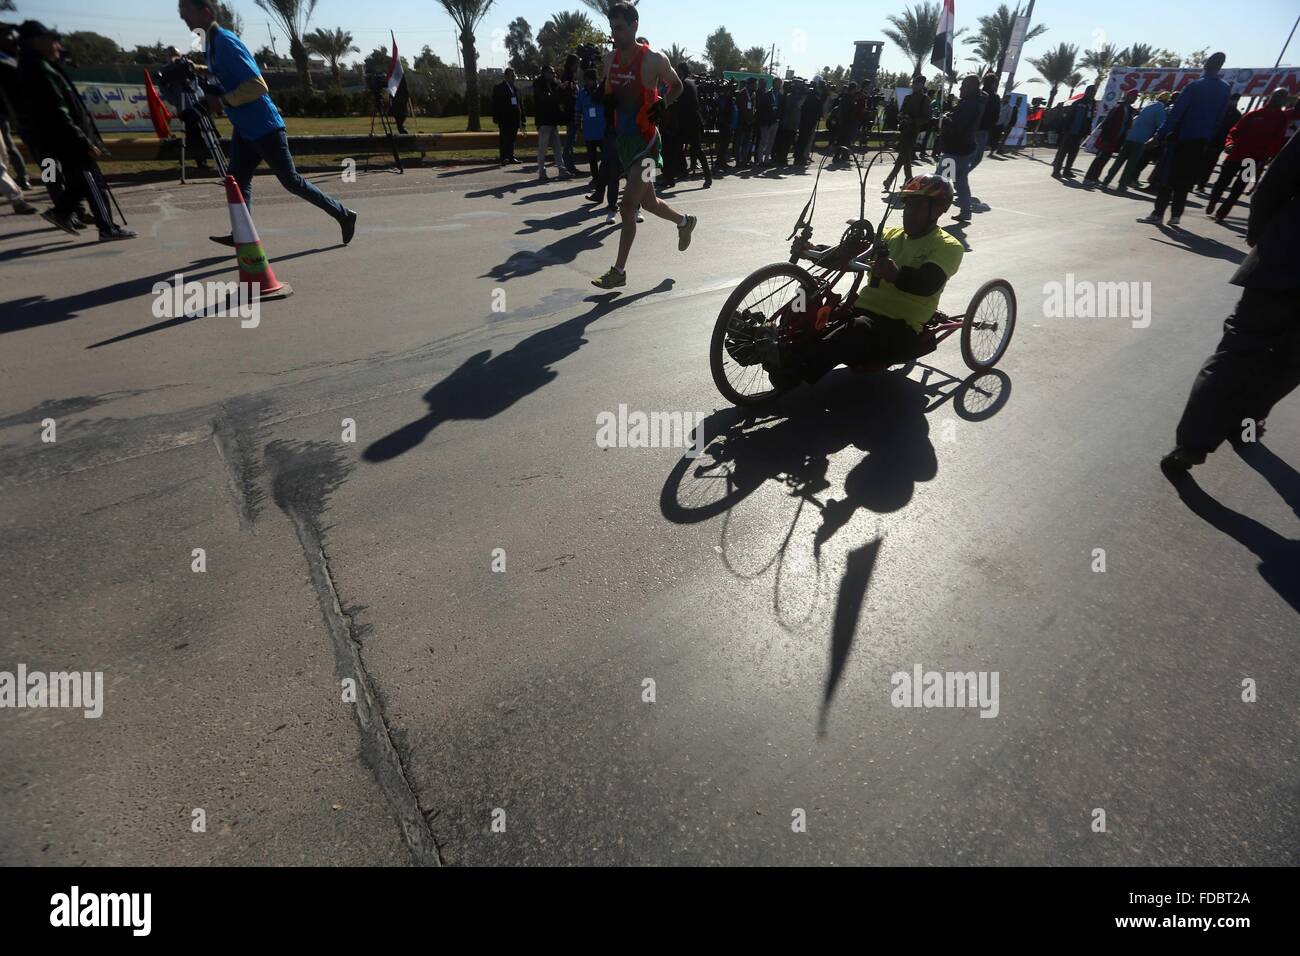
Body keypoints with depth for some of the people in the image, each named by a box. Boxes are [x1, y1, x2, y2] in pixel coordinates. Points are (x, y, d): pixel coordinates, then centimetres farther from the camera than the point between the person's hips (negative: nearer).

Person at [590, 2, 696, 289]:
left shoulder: (654, 59, -10)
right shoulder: (610, 59, 7)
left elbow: (677, 86, 5)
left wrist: (662, 104, -14)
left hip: (645, 140, -7)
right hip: (623, 138, 7)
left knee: (628, 206, -12)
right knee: (648, 202, 18)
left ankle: (619, 271, -6)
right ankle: (685, 222, 46)